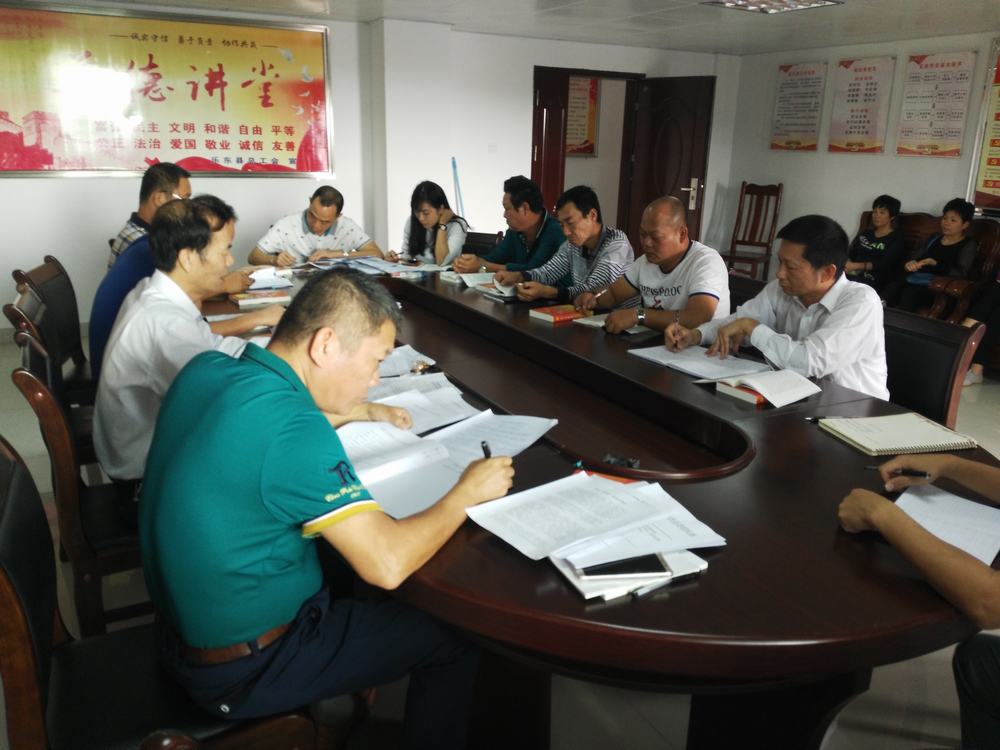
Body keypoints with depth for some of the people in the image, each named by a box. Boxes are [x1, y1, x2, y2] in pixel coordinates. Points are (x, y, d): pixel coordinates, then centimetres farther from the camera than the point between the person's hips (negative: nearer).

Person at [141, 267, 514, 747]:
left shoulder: (203, 369, -6)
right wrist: (467, 493, -15)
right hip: (244, 670, -8)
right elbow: (388, 565, -30)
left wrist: (346, 412, 8)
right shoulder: (293, 429, -31)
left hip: (184, 618, 8)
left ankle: (353, 690, 41)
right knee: (452, 640, 4)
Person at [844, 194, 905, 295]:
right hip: (854, 275, 5)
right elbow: (850, 254, 11)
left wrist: (856, 265, -23)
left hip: (876, 282, -5)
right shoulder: (865, 233, 23)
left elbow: (884, 264, -10)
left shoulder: (896, 238, 6)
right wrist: (847, 264, -13)